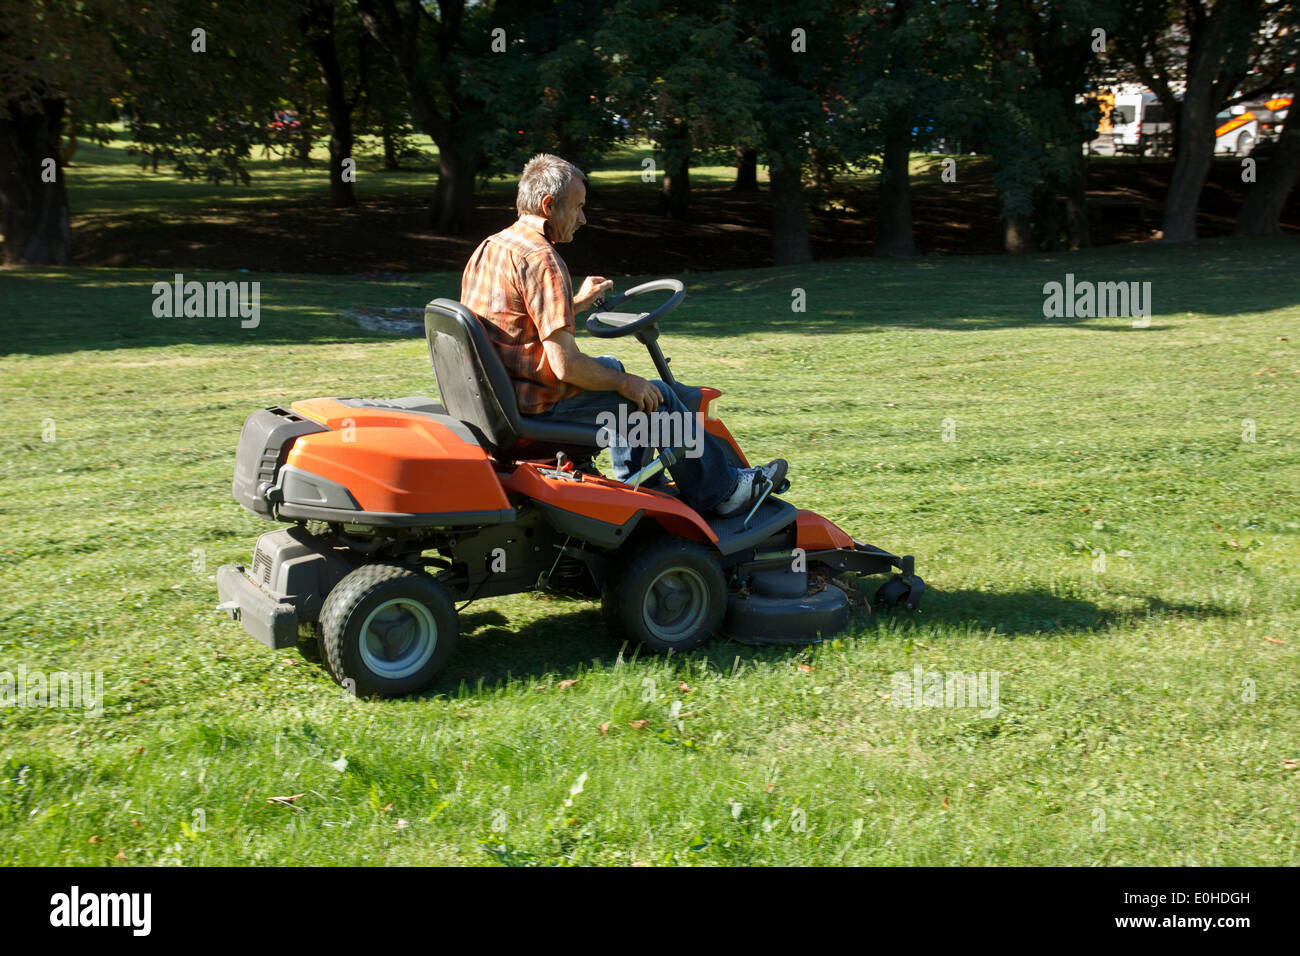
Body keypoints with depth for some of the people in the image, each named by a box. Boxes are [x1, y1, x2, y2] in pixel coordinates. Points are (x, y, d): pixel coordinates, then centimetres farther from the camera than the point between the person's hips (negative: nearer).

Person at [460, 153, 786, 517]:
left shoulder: (489, 247, 8)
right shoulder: (541, 259, -22)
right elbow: (566, 365, -25)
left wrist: (576, 304, 24)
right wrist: (627, 384, -10)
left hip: (493, 393, 10)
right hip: (538, 405, -10)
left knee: (610, 367, 30)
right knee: (656, 396, 3)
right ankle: (721, 490, 20)